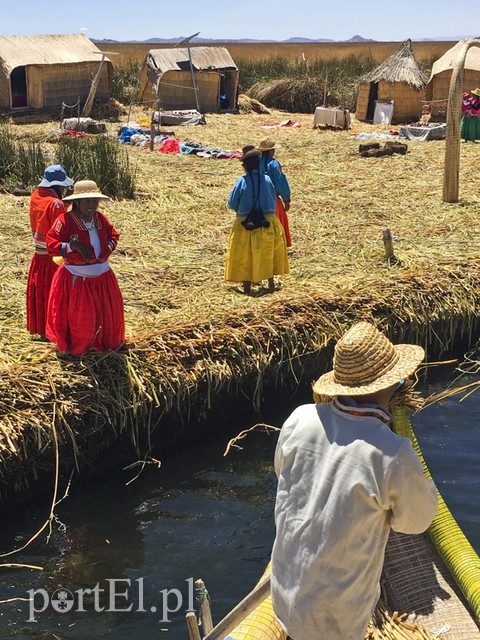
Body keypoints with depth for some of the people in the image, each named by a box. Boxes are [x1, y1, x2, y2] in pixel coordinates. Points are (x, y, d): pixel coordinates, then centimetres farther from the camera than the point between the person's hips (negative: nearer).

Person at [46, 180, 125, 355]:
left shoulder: (101, 218, 0)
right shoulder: (64, 220, -18)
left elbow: (113, 235, 16)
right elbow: (51, 246, -20)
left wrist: (109, 246, -4)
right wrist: (74, 245, -29)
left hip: (103, 276, 6)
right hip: (77, 279, -6)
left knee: (109, 311, 17)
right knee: (80, 316, 5)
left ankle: (107, 341, 40)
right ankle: (78, 347, 28)